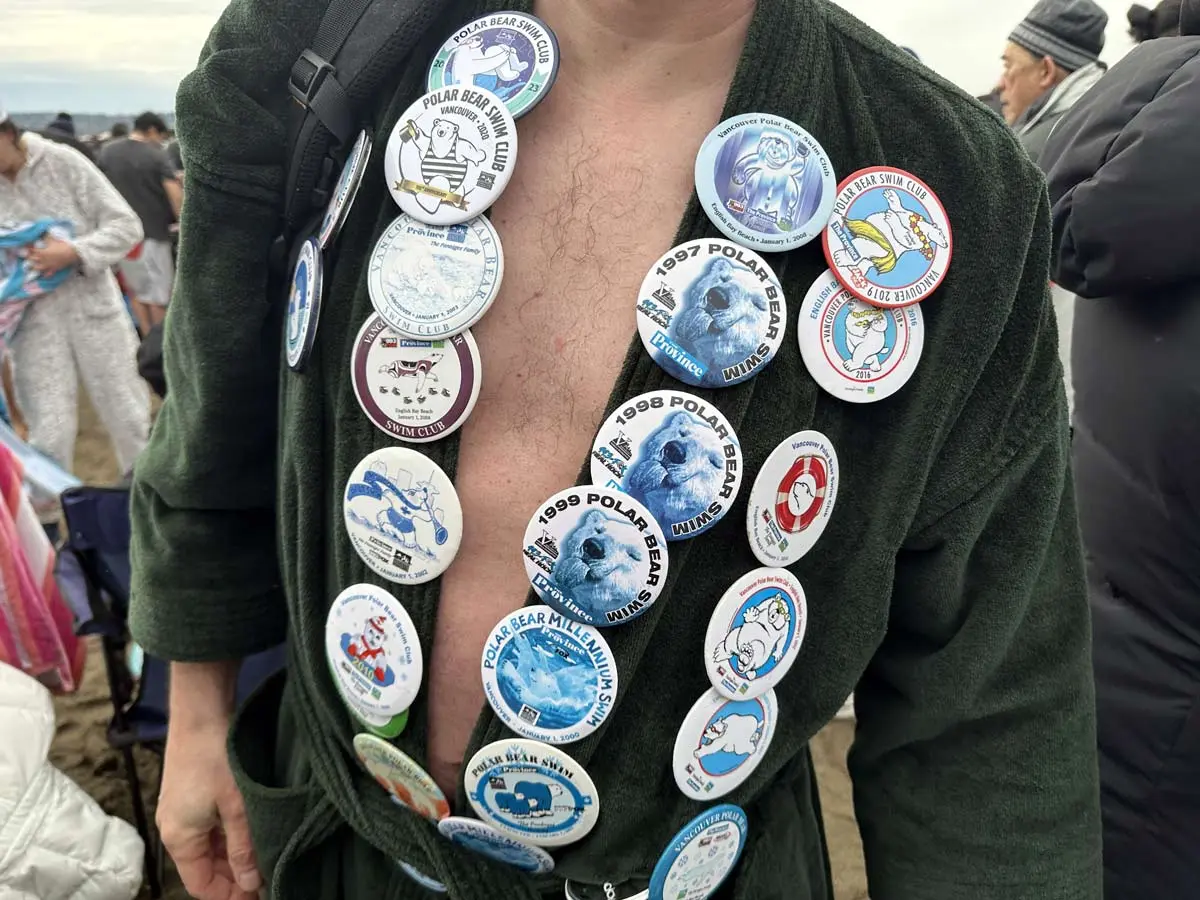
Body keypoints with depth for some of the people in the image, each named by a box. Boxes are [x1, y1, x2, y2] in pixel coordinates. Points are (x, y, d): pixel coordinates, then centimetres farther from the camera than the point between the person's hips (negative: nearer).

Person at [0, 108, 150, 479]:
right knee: (49, 432, 3)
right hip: (33, 321, 1)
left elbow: (127, 225, -8)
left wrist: (75, 252, -21)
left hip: (92, 307, -1)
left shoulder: (62, 161, -6)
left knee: (128, 415, 9)